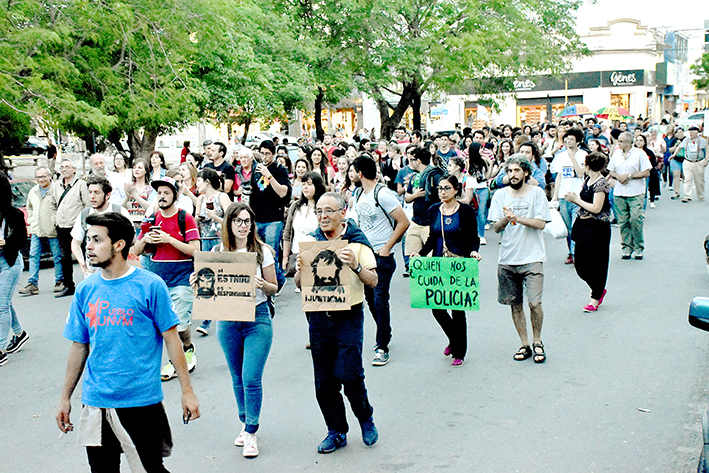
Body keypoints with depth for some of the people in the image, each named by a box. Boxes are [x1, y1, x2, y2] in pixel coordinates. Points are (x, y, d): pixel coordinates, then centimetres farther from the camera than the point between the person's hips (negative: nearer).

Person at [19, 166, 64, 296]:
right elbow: (29, 207, 30)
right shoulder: (33, 191, 14)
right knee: (34, 256, 2)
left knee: (57, 257, 2)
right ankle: (32, 284, 5)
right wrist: (31, 220, 17)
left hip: (53, 231, -6)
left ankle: (59, 282, 13)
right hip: (36, 231, 6)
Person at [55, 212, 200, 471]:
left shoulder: (150, 286, -9)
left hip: (141, 401, -4)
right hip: (95, 401, 4)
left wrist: (187, 391, -6)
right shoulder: (86, 290, 4)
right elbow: (79, 346, 12)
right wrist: (65, 397, 13)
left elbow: (172, 340, -5)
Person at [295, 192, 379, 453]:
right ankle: (336, 431, 22)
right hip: (318, 317, 4)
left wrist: (355, 266, -24)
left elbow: (373, 281, -6)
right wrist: (301, 271, -11)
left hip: (348, 316, -4)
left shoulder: (357, 242, -2)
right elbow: (299, 284, 10)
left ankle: (366, 419, 17)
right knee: (324, 381, 7)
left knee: (349, 375, -10)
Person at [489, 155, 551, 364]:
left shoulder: (536, 193, -1)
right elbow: (496, 227, 1)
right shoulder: (500, 195, 5)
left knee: (534, 302, -10)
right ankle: (525, 344, 22)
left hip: (532, 257, -3)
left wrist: (517, 218, -20)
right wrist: (506, 219, -20)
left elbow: (541, 223, -8)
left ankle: (537, 342, 12)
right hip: (507, 259, 3)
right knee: (515, 304, 8)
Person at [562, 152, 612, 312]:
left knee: (596, 262, 3)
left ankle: (595, 298, 16)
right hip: (583, 225, 9)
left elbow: (596, 208, -21)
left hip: (597, 228, -9)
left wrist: (576, 199, -15)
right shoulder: (587, 179, 11)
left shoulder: (601, 183, -16)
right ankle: (599, 289, 29)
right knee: (579, 261, 10)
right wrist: (573, 198, -1)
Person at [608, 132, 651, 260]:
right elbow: (611, 171, 16)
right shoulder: (616, 154, 13)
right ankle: (626, 247, 12)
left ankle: (638, 248, 1)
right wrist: (618, 176, -5)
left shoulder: (639, 153, -1)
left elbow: (646, 173, -4)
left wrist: (629, 176, -12)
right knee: (623, 222, 2)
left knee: (635, 219, -12)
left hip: (635, 193, -4)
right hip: (619, 193, 4)